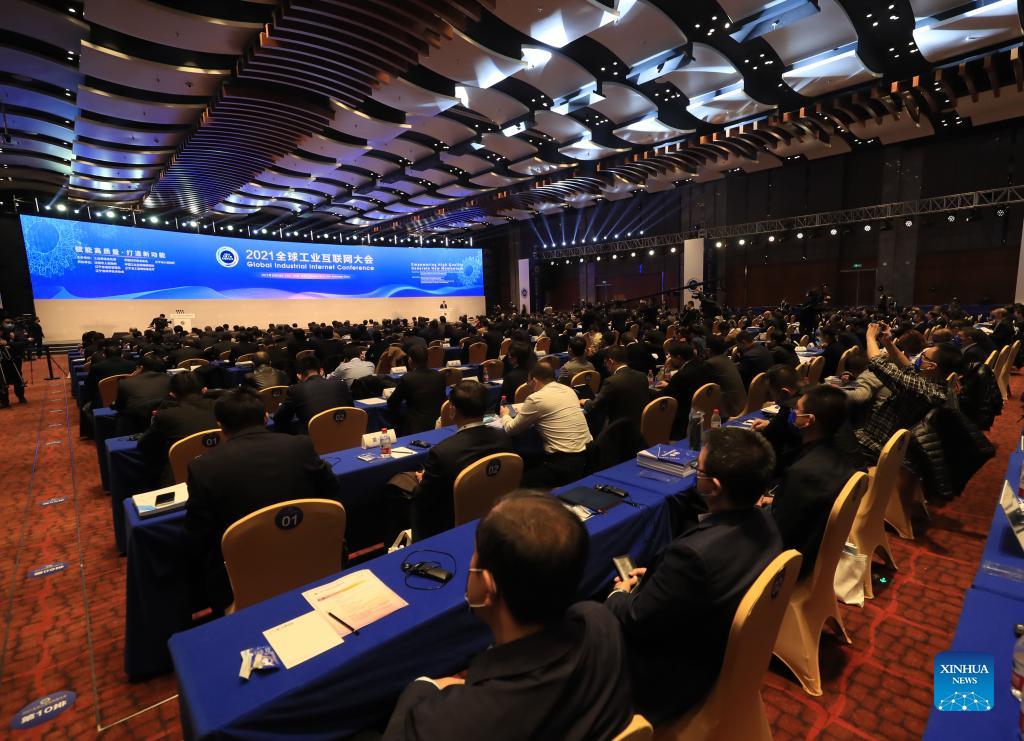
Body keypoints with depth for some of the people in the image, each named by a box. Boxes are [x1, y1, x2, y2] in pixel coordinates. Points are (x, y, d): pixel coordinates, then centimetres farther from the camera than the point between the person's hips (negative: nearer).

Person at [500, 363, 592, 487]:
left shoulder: (536, 398, -10)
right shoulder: (568, 390, 10)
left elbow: (511, 429, 3)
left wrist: (505, 415, 24)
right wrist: (524, 411, 31)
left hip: (565, 462, -8)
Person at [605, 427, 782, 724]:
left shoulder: (694, 552, -40)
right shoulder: (763, 522, -13)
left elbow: (637, 621, -24)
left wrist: (618, 596, -4)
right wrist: (655, 575, 2)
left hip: (675, 677, -7)